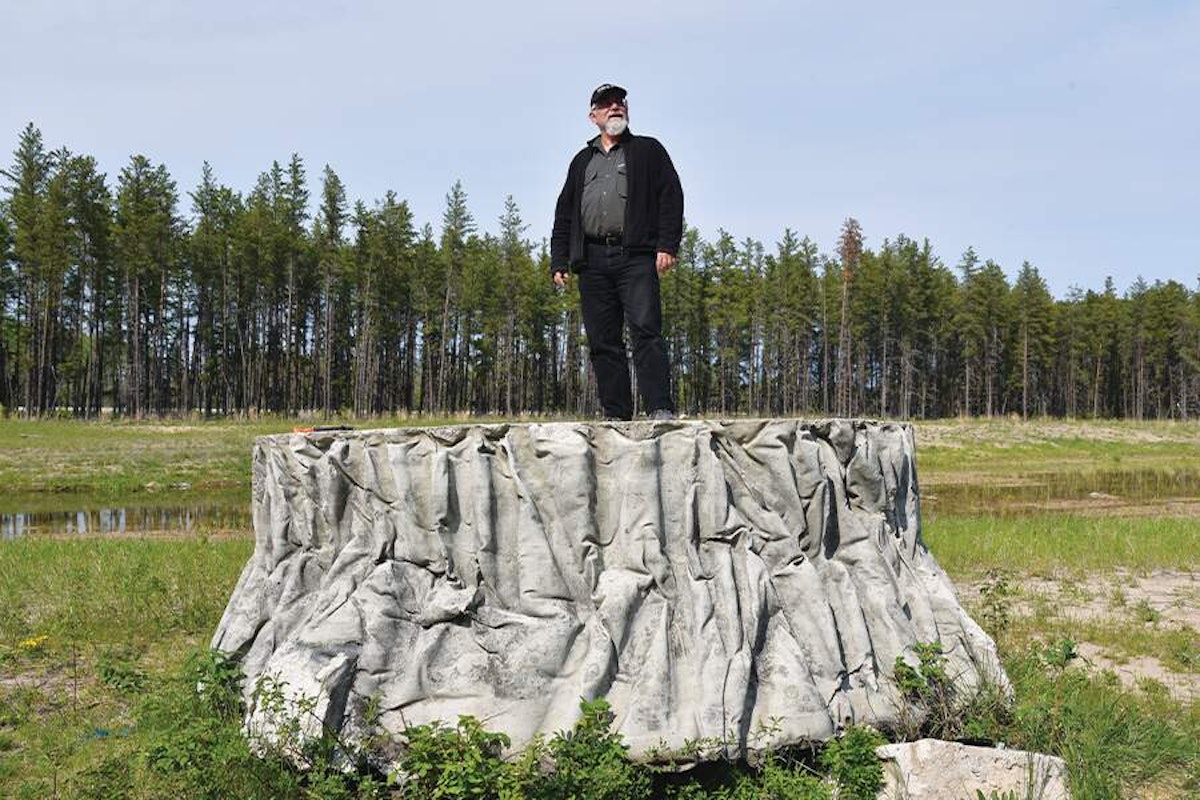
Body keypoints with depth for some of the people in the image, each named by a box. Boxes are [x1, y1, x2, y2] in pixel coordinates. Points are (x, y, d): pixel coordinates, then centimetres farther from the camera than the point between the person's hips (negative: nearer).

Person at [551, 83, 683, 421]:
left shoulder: (648, 151, 16)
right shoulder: (582, 162, 26)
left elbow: (671, 197, 4)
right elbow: (564, 215, 24)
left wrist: (667, 244, -9)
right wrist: (559, 261, 13)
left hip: (635, 256, -4)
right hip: (592, 261, 4)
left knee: (646, 330, -16)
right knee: (603, 341, -1)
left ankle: (660, 409, -22)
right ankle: (616, 416, 0)